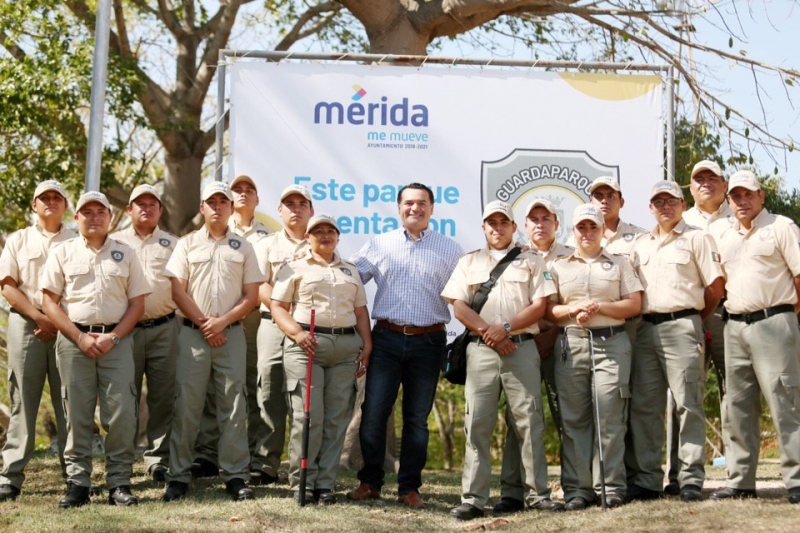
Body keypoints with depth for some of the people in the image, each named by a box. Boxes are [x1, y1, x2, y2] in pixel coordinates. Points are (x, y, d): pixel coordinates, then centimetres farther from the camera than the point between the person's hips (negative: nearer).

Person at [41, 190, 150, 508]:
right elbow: (50, 303, 3)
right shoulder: (62, 253, 9)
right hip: (74, 339, 0)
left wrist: (112, 337, -7)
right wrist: (80, 337, -8)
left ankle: (119, 483, 1)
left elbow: (137, 303, 8)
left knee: (121, 413, -5)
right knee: (76, 413, 0)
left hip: (117, 339, 0)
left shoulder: (125, 254, 12)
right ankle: (77, 483, 6)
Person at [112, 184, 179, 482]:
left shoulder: (171, 243, 14)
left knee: (163, 396, 1)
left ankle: (159, 458, 8)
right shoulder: (115, 242, 12)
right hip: (125, 328, -1)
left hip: (164, 328, 1)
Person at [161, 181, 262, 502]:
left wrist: (223, 321, -8)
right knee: (186, 404, -2)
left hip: (231, 332, 1)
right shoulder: (187, 244, 9)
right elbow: (177, 291, 1)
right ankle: (179, 476, 2)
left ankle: (235, 476, 4)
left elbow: (251, 295, 5)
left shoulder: (243, 247, 11)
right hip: (193, 331, 0)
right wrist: (204, 323, -8)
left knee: (233, 406, 0)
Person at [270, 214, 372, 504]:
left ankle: (325, 484, 5)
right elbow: (278, 307, 3)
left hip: (346, 347, 4)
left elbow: (361, 311, 20)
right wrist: (297, 333, -13)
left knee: (337, 419, 0)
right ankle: (301, 482, 0)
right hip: (306, 345, -4)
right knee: (307, 416, -9)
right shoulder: (295, 268, 10)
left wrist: (367, 346, 8)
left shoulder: (350, 271, 22)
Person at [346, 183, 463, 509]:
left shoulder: (450, 250, 9)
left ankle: (409, 488, 15)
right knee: (373, 412, -2)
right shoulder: (379, 244, 10)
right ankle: (370, 482, 11)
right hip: (386, 338, 0)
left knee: (417, 418, 6)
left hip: (428, 343, 0)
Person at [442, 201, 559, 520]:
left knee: (529, 422, -2)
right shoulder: (469, 263, 16)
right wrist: (488, 332, -8)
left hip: (522, 347, -1)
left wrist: (505, 328, -10)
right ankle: (473, 498, -3)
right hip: (481, 349, 1)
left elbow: (539, 306, 3)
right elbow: (458, 307, 5)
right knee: (477, 424, -4)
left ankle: (537, 493, 3)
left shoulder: (531, 262, 13)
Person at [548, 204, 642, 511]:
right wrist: (573, 309, -9)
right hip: (571, 343, 1)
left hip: (612, 342, -1)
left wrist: (599, 307, -8)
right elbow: (548, 309, 10)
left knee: (610, 415, -8)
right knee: (573, 417, -3)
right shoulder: (559, 267, 17)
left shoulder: (619, 263, 15)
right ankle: (577, 489, -1)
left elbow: (634, 304, 6)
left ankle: (612, 487, -5)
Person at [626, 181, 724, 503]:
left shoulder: (696, 238, 5)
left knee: (688, 404, -6)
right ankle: (647, 480, 8)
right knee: (644, 407, 3)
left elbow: (716, 287, 1)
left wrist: (695, 319, 6)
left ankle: (692, 479, -4)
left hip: (682, 326, -5)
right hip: (645, 329, 5)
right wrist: (641, 322, 11)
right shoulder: (640, 244, 20)